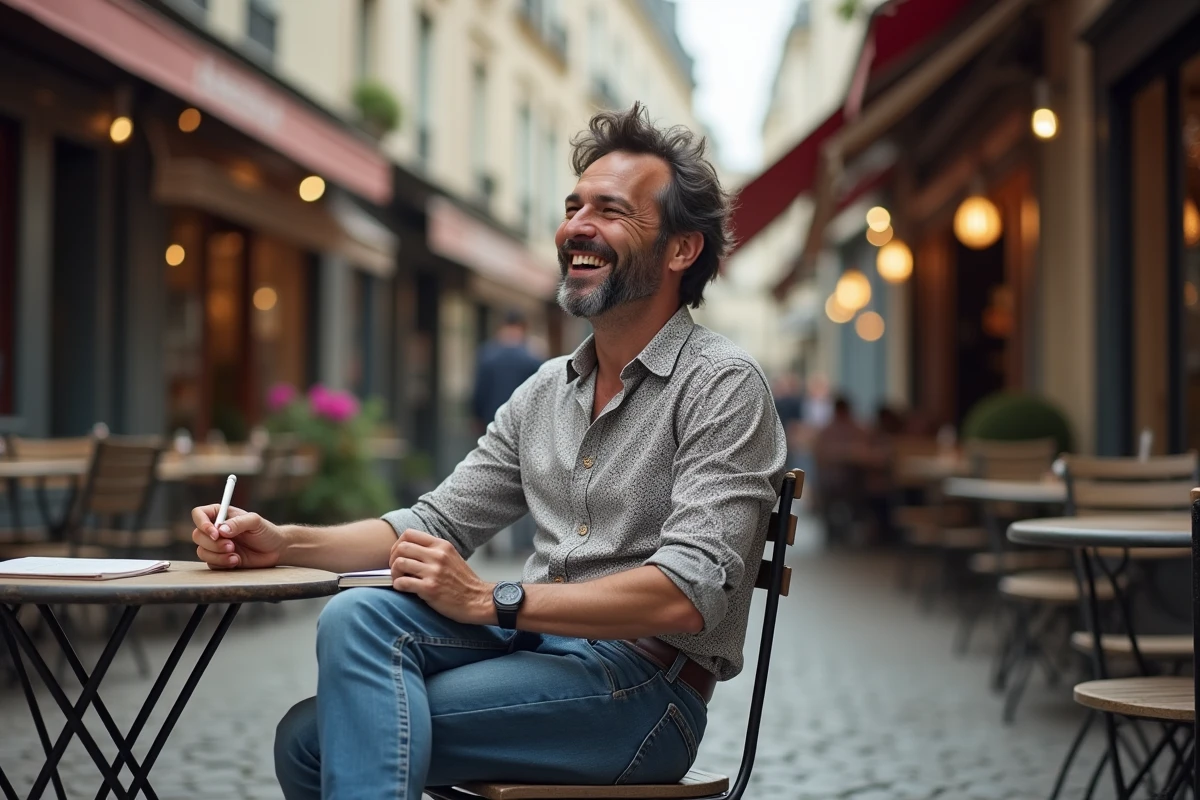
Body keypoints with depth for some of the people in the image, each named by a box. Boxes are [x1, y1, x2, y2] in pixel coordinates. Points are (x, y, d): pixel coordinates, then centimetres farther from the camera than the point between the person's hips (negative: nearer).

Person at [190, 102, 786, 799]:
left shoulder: (722, 386, -9)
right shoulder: (546, 391, 15)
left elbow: (689, 594, -19)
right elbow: (437, 521, 15)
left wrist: (492, 600, -20)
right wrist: (284, 543, 0)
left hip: (645, 680, -7)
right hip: (535, 642, 7)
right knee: (358, 615, -19)